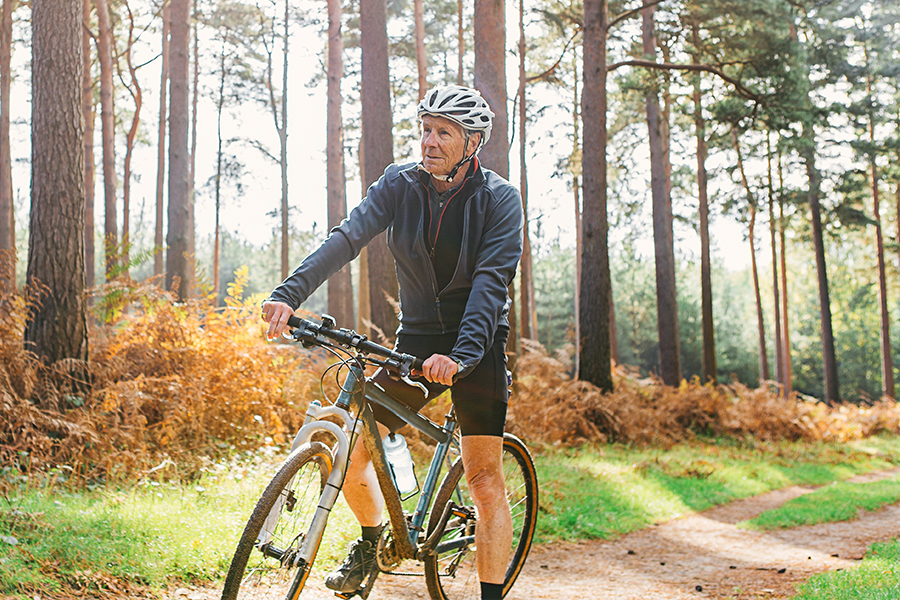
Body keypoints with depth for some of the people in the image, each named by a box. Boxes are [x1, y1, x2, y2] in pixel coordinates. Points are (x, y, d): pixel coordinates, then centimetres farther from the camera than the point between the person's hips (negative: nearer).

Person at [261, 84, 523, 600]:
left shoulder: (500, 199, -11)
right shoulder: (400, 184, -3)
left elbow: (491, 281, -22)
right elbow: (348, 237, -16)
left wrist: (460, 355, -37)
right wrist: (289, 294, -31)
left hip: (477, 345, -3)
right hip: (417, 341, 3)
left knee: (486, 480, -8)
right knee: (351, 452, -4)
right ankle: (372, 538, 24)